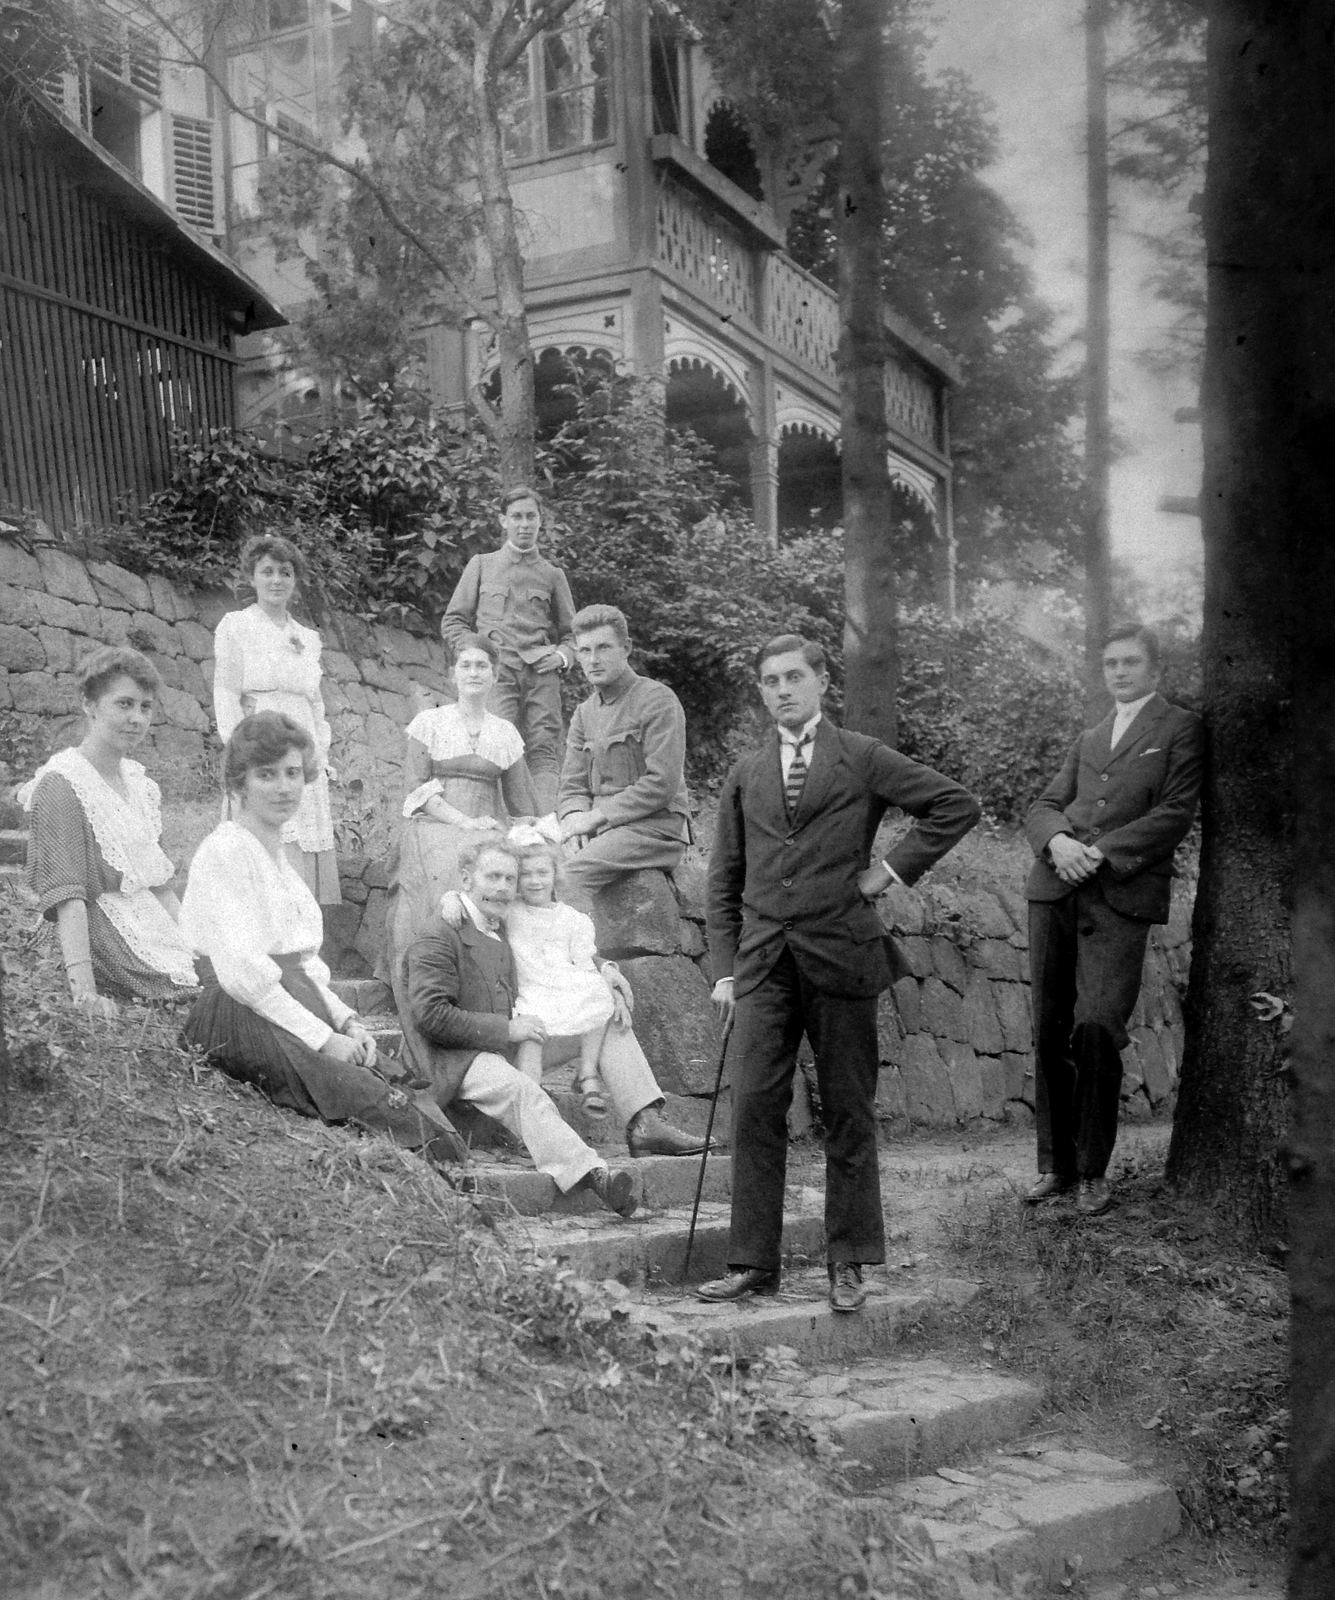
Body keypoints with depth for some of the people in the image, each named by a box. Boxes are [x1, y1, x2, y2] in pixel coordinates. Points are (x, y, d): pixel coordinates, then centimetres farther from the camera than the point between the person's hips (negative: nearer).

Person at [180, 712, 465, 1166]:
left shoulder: (279, 855, 23)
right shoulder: (224, 851, -5)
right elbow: (243, 974, -14)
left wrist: (346, 1020, 7)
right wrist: (323, 1038, -13)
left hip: (296, 1014, 8)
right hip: (244, 1022, -8)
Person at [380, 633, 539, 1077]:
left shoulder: (505, 734, 18)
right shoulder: (428, 724, 9)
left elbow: (521, 802, 19)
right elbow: (418, 790, 1)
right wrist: (464, 820, -12)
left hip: (485, 835, 2)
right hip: (432, 832, -2)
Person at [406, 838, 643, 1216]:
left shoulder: (501, 933, 23)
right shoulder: (441, 935, -6)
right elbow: (430, 1015, -15)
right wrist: (505, 1030, -16)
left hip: (500, 1056, 11)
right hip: (456, 1060, -11)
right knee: (523, 1091, -34)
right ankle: (591, 1174, -49)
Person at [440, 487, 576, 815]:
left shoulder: (552, 575, 20)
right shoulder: (481, 566, 17)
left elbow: (571, 632, 23)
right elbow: (452, 622, 15)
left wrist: (562, 656, 1)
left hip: (542, 673, 2)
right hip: (497, 671, -1)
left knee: (544, 748, -12)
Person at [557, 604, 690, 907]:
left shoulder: (657, 700, -5)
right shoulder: (585, 713, 18)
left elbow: (663, 784, -14)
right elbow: (573, 787, 14)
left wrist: (596, 816, -16)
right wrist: (575, 817, -10)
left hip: (654, 827, -7)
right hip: (602, 831, 7)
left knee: (573, 874, -29)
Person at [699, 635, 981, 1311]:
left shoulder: (862, 759, 3)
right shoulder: (744, 774, 13)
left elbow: (957, 804, 3)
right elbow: (724, 880, 15)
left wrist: (895, 868, -2)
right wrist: (724, 968, 7)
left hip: (839, 956, -2)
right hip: (763, 964, 3)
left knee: (848, 1115, 4)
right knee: (754, 1111, -1)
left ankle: (848, 1264, 14)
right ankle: (752, 1263, 7)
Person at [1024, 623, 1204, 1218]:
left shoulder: (1180, 728, 9)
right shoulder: (1088, 739, 26)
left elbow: (1175, 814, -3)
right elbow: (1044, 805, 17)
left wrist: (1099, 851, -12)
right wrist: (1057, 839, -7)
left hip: (1121, 896, -5)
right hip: (1054, 891, 5)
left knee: (1096, 1028, -16)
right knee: (1050, 1033, 3)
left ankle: (1094, 1172, -4)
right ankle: (1056, 1164, 12)